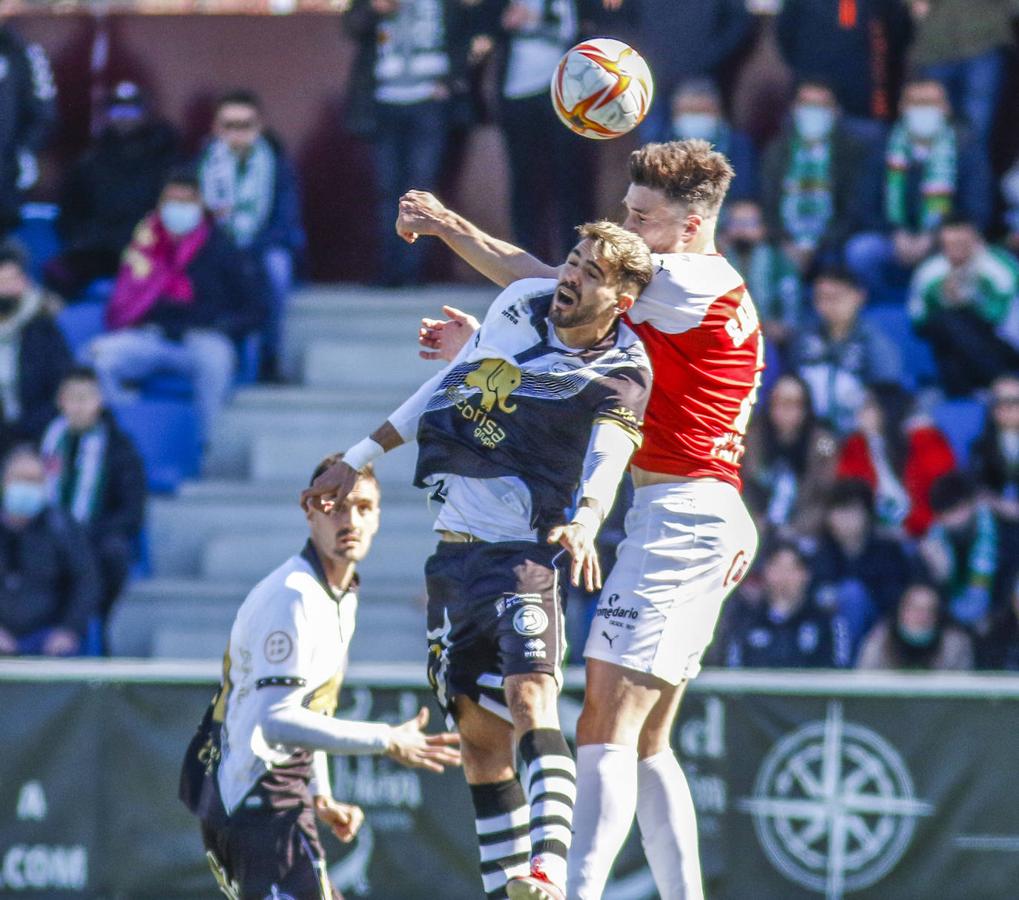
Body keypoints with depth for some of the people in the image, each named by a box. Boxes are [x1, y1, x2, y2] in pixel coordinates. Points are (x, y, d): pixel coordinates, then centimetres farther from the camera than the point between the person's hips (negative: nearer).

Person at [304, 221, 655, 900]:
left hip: (523, 554, -6)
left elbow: (608, 457, -29)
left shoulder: (621, 373, -11)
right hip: (455, 552, 6)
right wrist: (362, 457, 21)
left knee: (529, 702, -26)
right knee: (480, 736, 5)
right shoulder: (520, 304, 5)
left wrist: (585, 520, -50)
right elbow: (452, 381, 19)